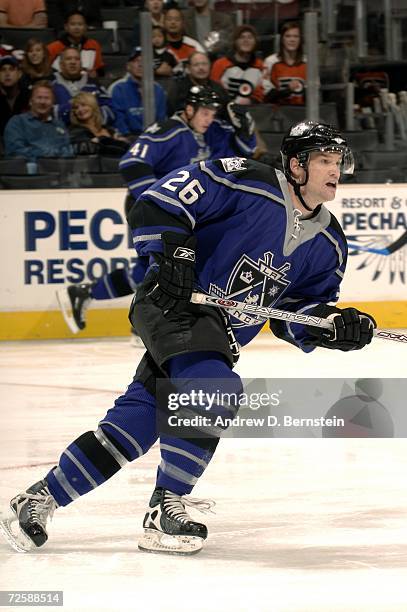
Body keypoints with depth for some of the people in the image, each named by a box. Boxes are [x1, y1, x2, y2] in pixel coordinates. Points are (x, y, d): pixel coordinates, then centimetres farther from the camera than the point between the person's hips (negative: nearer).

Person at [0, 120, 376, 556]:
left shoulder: (327, 243, 7)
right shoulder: (249, 184, -14)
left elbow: (297, 317, 10)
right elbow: (160, 203, -14)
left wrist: (338, 326, -8)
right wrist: (172, 255, -21)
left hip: (220, 336, 7)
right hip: (174, 307, -7)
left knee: (135, 423, 1)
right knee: (216, 388, -29)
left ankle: (40, 499, 13)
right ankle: (164, 512, -16)